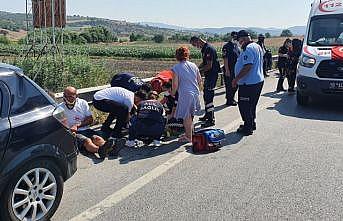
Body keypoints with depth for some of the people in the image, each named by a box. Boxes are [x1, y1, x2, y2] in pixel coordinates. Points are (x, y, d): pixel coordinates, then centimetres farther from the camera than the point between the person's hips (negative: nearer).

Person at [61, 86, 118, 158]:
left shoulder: (83, 103, 14)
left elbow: (90, 120, 10)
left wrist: (77, 125, -4)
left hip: (85, 130, 3)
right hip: (73, 133, -3)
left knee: (96, 138, -31)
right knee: (87, 141, -35)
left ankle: (106, 147, -62)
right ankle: (100, 150, -65)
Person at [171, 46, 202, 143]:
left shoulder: (176, 68, -9)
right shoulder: (193, 65, 5)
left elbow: (175, 85, -11)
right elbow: (200, 80, 10)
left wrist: (172, 93, 6)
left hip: (185, 94, -5)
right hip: (195, 93, 6)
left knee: (186, 116, 7)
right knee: (190, 115, 19)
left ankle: (189, 137, 15)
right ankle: (189, 133, 31)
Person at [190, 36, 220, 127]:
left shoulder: (208, 49, -19)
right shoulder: (204, 48, 12)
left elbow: (209, 66, -22)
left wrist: (199, 71, -14)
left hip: (212, 75, -11)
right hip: (208, 75, 11)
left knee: (209, 97, -9)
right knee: (206, 95, 18)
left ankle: (211, 120, -4)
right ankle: (207, 115, 32)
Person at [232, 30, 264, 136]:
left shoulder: (248, 49, -19)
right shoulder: (257, 46, 14)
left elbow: (247, 67, -26)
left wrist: (236, 79, -21)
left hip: (248, 83, -10)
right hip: (258, 80, 10)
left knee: (244, 105, -1)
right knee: (252, 105, 20)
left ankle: (248, 128, 5)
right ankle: (252, 123, 31)